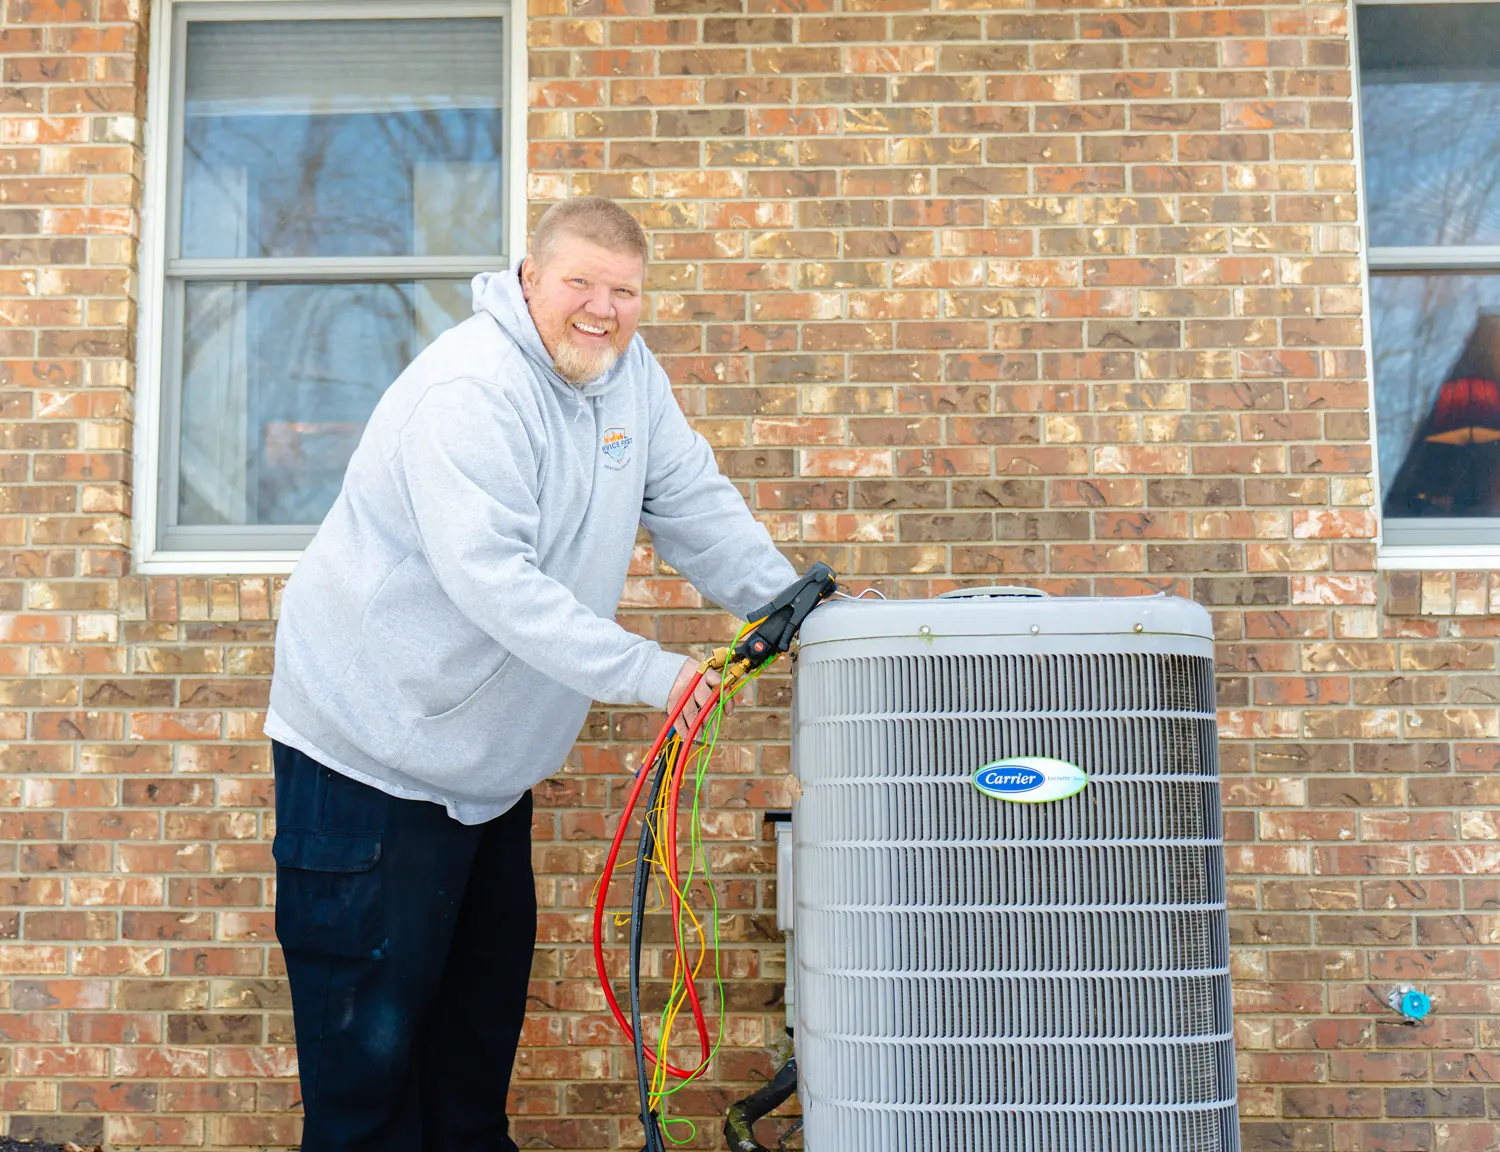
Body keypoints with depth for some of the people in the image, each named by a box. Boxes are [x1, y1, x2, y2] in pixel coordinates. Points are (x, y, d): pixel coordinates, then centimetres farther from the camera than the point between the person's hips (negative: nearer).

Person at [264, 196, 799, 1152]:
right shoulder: (469, 393, -23)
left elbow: (695, 507, 7)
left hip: (487, 758, 8)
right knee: (373, 1037, 1)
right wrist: (650, 673, -32)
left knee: (487, 997, 20)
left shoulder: (629, 371, 3)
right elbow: (493, 579, -32)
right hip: (373, 747, -8)